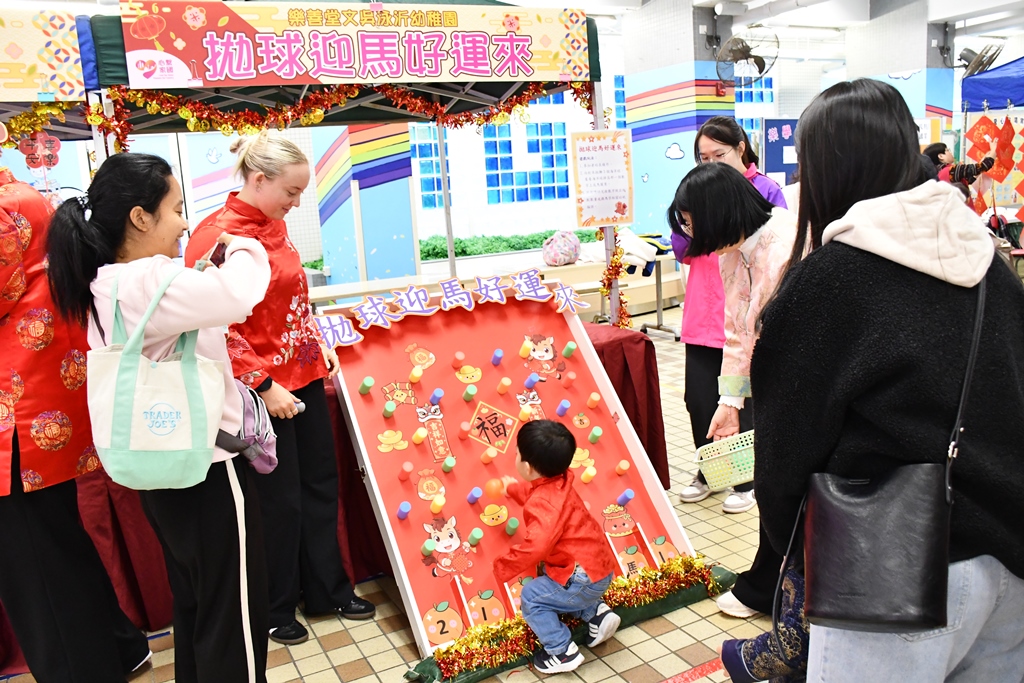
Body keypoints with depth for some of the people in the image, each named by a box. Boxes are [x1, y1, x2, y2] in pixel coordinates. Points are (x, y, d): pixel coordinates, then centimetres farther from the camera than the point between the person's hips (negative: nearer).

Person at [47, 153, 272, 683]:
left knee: (193, 609, 25)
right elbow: (240, 293, -37)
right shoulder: (148, 281, -24)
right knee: (233, 620, 6)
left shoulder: (104, 288, 7)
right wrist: (243, 247, -17)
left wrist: (208, 274, 6)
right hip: (208, 470, -10)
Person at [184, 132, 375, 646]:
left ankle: (329, 590, 33)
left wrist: (319, 346, 13)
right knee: (281, 501, 6)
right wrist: (264, 386, -19)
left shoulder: (274, 224, 7)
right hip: (263, 390, -8)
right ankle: (277, 610, 28)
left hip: (304, 375, 8)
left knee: (321, 486, 16)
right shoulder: (218, 236, -18)